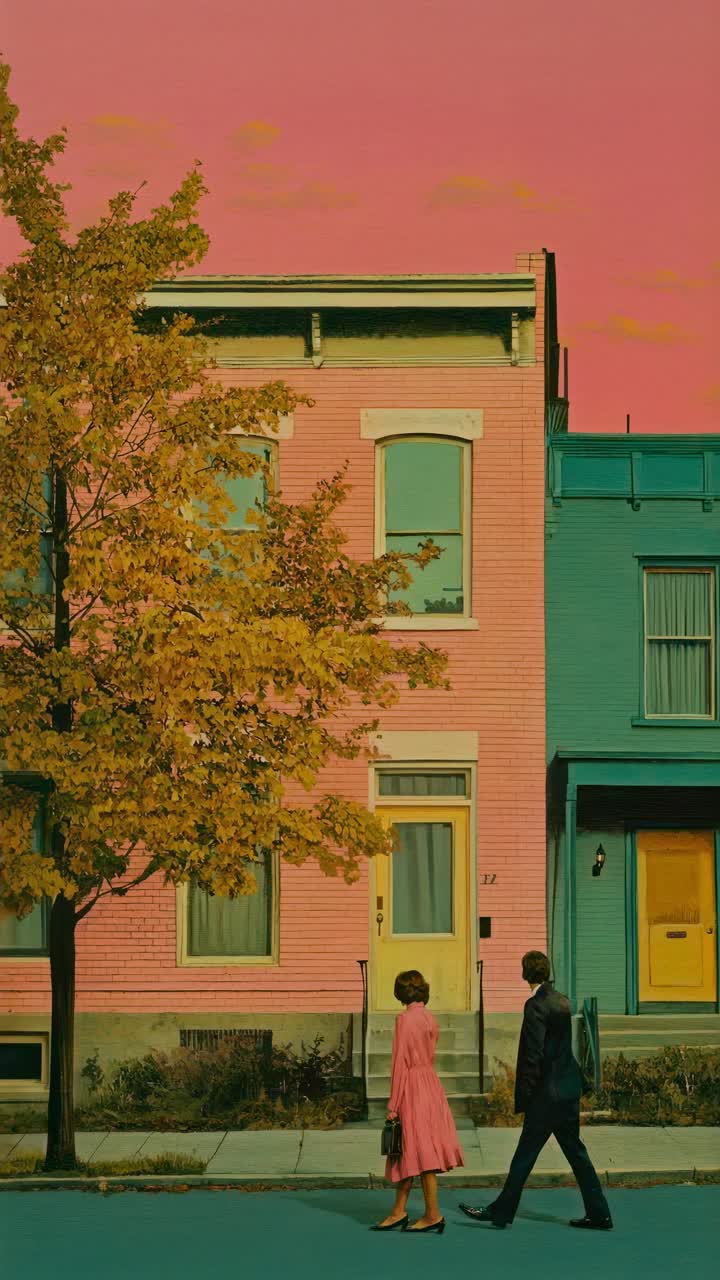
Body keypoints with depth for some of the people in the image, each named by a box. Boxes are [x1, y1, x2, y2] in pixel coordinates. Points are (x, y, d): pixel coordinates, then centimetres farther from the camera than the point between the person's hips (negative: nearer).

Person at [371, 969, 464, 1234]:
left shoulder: (405, 1019, -13)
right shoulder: (429, 1019, 9)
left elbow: (400, 1063, -14)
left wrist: (393, 1105, -11)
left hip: (412, 1088, -8)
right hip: (430, 1082, 8)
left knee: (419, 1151, -3)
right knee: (409, 1152, 12)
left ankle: (433, 1214, -1)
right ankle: (399, 1211, 16)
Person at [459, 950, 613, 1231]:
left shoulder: (536, 1005, -15)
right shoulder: (562, 1001, 10)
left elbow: (533, 1054, -18)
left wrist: (524, 1097, -14)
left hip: (547, 1093, -8)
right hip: (569, 1090, 8)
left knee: (525, 1154, -1)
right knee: (575, 1151, 12)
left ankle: (502, 1211, 7)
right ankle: (598, 1214, 12)